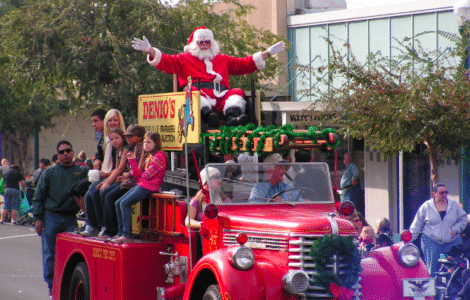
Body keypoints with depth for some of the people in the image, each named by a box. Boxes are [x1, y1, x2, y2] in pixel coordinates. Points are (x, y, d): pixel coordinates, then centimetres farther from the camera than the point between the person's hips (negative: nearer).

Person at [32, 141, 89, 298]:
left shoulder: (82, 172, 7)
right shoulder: (49, 173, 7)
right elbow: (38, 197, 8)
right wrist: (38, 218, 0)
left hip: (71, 218, 0)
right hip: (51, 216, 0)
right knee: (50, 252, 0)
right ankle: (52, 285, 8)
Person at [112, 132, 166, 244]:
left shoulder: (159, 156, -9)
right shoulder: (146, 156, 21)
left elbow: (147, 174, -15)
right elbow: (138, 175, 14)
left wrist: (141, 176, 5)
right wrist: (132, 160, 8)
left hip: (149, 187, -10)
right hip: (140, 185, 10)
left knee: (125, 203, -22)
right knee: (118, 203, 4)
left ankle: (127, 235, -22)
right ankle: (121, 233, 8)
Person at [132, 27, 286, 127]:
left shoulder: (222, 60, 36)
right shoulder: (185, 59, 28)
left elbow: (246, 64, 36)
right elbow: (165, 61, 13)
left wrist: (268, 53, 33)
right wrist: (150, 50, -4)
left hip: (221, 95, 3)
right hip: (199, 92, -3)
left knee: (237, 93, -26)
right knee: (194, 92, -37)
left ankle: (233, 116, -55)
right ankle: (207, 114, -65)